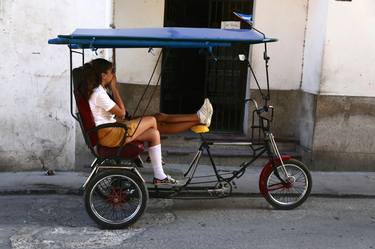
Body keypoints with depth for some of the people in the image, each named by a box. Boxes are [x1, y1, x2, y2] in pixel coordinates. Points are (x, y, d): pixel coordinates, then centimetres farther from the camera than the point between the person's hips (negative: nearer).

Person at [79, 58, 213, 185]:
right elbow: (121, 113, -14)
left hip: (111, 129, 10)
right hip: (108, 135, -10)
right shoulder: (99, 94, -21)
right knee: (153, 120, -7)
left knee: (154, 133, 3)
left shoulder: (97, 90, 12)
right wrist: (114, 88, -11)